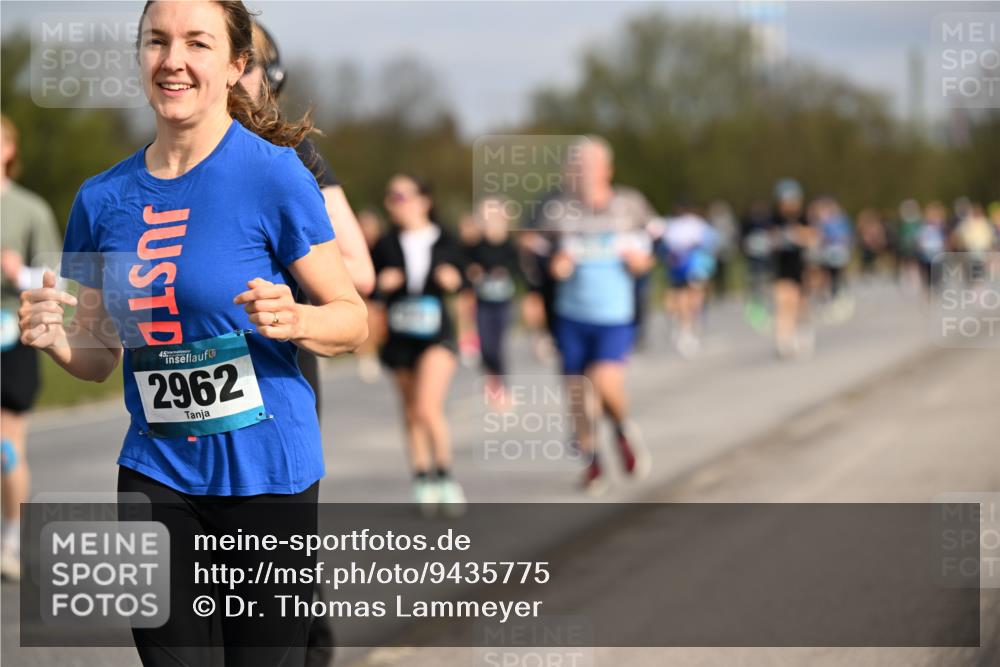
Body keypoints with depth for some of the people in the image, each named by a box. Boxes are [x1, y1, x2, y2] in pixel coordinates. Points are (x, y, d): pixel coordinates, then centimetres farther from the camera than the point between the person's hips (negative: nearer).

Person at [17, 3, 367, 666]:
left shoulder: (273, 174, -10)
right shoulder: (103, 199, 4)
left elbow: (353, 319, -6)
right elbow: (98, 357, 12)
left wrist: (294, 320, -26)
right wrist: (54, 336, -9)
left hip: (264, 470, -4)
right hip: (156, 469, 4)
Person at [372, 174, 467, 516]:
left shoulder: (445, 242, -3)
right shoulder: (386, 245, -1)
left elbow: (462, 279, 9)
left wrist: (454, 281, -13)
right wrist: (381, 284, -16)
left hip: (437, 334, -3)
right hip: (399, 337, 3)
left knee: (428, 408, -18)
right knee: (411, 413, 10)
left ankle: (445, 477, -2)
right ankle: (422, 481, 21)